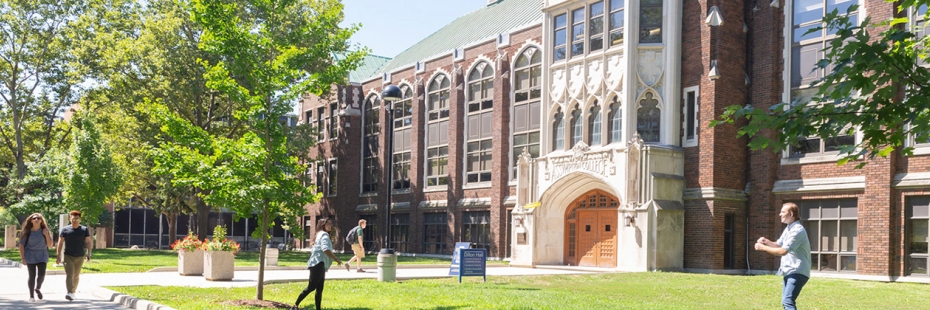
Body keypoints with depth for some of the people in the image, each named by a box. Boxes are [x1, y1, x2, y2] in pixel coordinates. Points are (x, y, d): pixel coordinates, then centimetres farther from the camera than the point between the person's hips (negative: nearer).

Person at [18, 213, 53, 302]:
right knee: (32, 275, -4)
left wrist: (46, 235, -13)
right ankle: (31, 296, 6)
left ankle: (38, 289, 21)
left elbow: (50, 245, -1)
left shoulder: (44, 231, 0)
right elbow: (21, 245, -2)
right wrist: (22, 258, -8)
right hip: (30, 255, -1)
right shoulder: (27, 232, -4)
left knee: (41, 274, -10)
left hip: (42, 255, 1)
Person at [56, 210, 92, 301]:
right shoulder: (65, 229, 1)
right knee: (69, 275, -13)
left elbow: (88, 242, -1)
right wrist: (58, 255, 1)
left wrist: (88, 253, -14)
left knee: (76, 276, 13)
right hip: (68, 256, -1)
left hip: (80, 257, 2)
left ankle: (73, 292, 28)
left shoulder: (84, 230, 2)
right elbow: (60, 243, 4)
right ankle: (69, 294, -24)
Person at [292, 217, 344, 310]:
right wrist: (336, 259, -19)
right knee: (311, 287, -14)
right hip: (318, 264, -11)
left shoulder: (320, 234, 26)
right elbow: (325, 249, -21)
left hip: (319, 264, 11)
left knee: (319, 289, 7)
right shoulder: (324, 234, -6)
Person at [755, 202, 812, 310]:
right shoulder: (788, 229, 14)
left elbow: (783, 251, -24)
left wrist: (763, 248, -16)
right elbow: (778, 245, 22)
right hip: (789, 271, 11)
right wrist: (766, 241, 2)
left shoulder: (797, 230, -19)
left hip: (797, 272, -11)